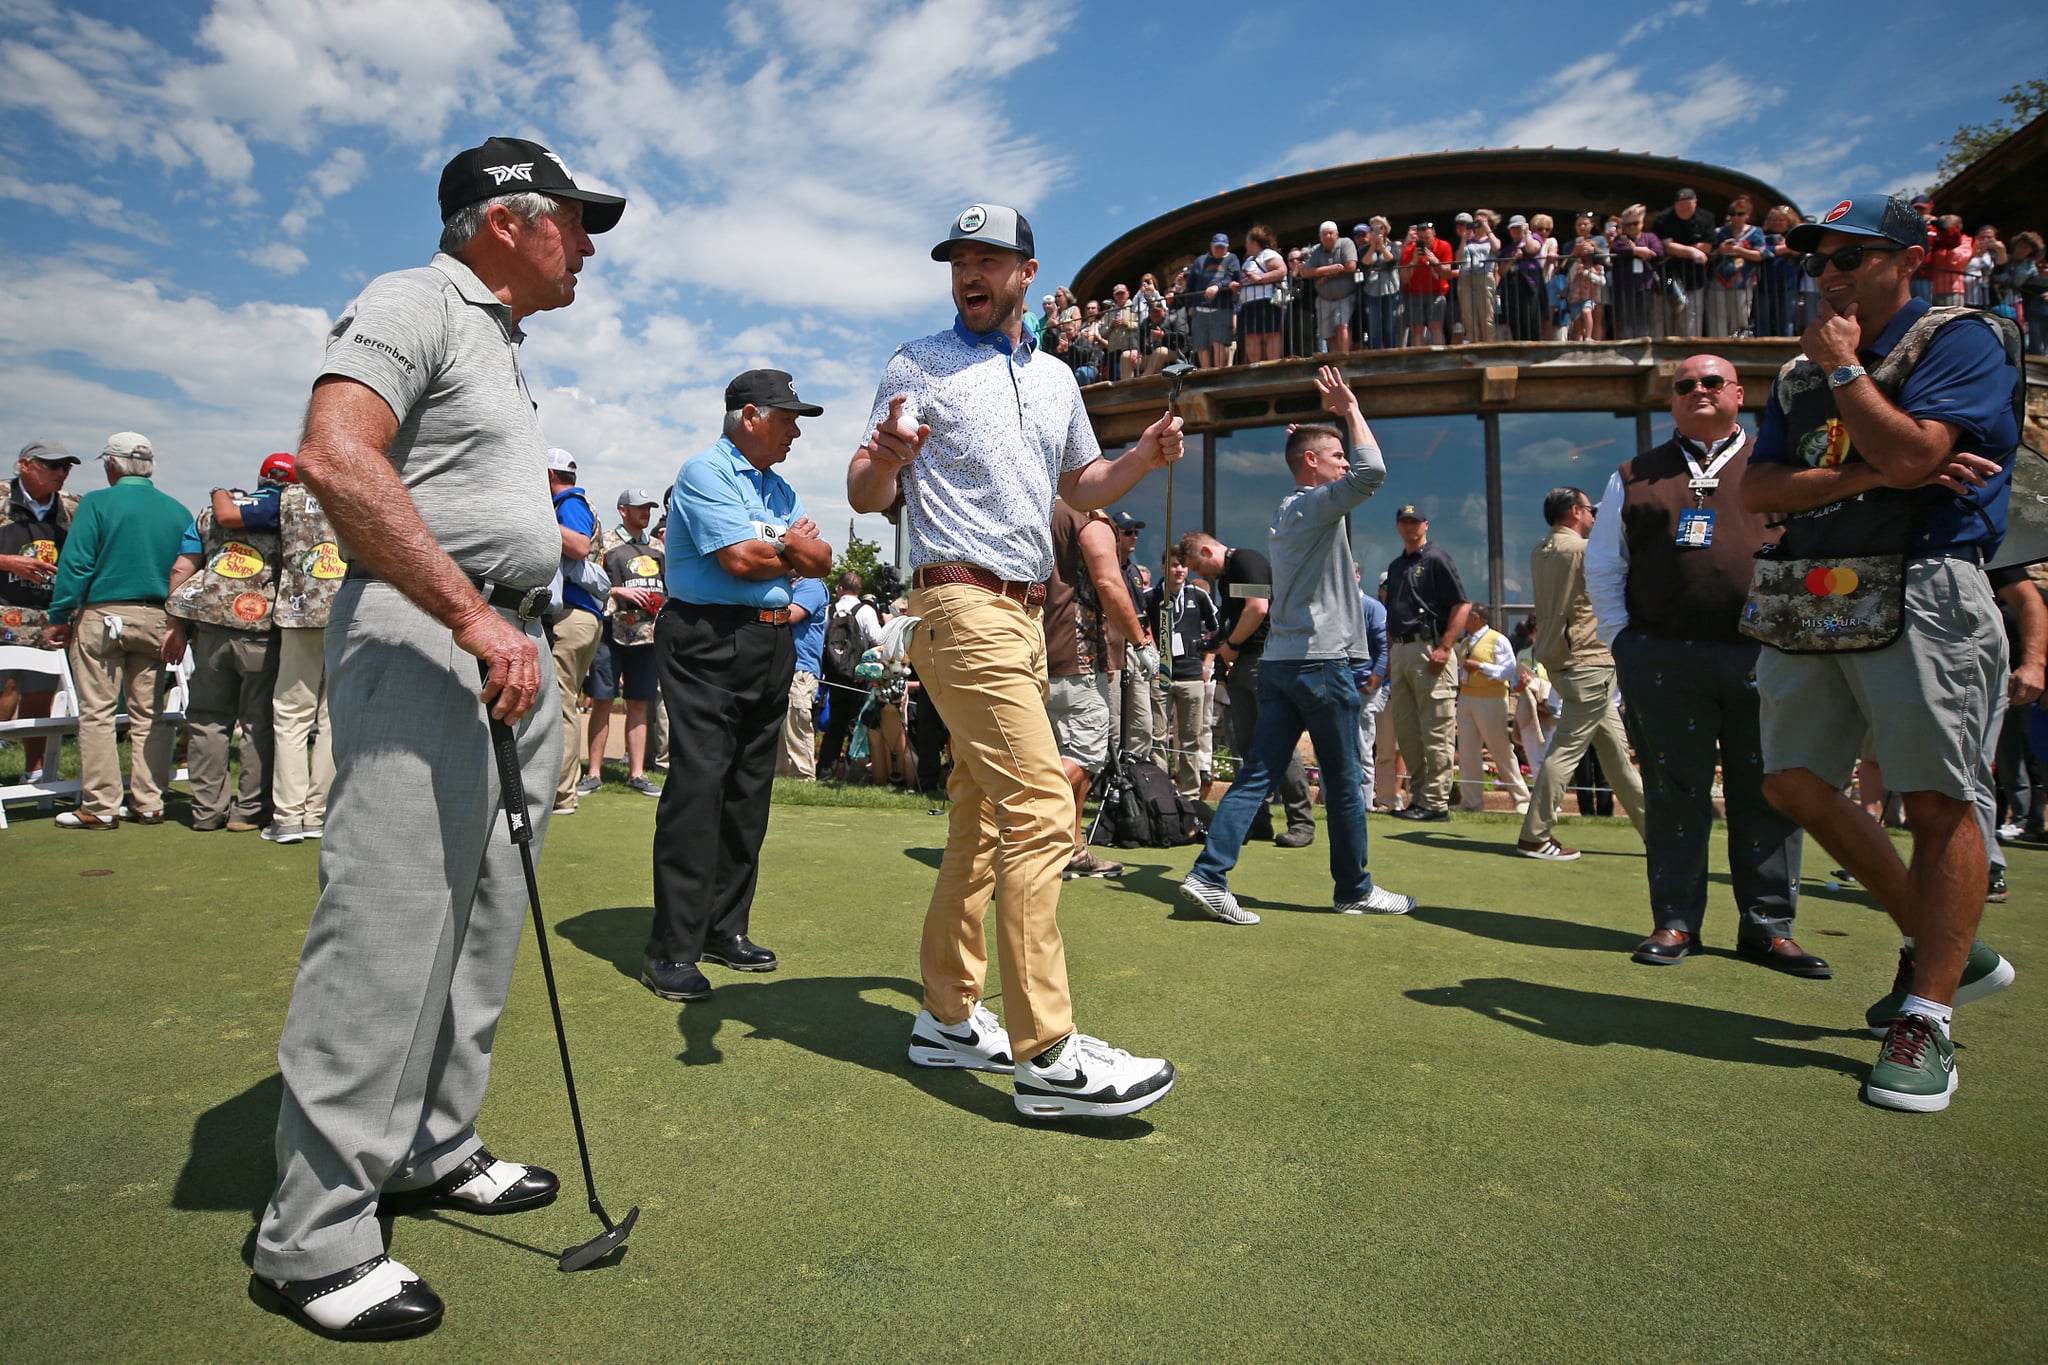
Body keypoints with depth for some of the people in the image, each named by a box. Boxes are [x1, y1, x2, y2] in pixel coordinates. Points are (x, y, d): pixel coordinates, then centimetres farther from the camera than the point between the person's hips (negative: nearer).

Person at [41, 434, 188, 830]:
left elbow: (75, 565, -9)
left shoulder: (98, 502, -5)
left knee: (97, 713, 1)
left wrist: (58, 618, -3)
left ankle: (100, 808, 3)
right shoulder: (177, 511, 7)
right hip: (155, 619, 4)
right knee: (148, 715, 9)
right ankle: (149, 804, 11)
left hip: (102, 616, -4)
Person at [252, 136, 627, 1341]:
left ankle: (433, 1149, 27)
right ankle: (316, 1239, 2)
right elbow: (335, 460, -22)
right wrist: (473, 618, -25)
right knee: (389, 930, -9)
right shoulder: (412, 305, -6)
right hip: (422, 644, -10)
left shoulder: (504, 346, 23)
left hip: (515, 647, 10)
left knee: (485, 922, 13)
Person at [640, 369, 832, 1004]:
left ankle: (726, 928, 18)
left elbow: (821, 560, 11)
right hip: (708, 641, -8)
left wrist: (777, 548, -8)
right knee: (697, 785, -10)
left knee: (750, 790, 8)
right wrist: (793, 552, 2)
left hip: (773, 642, 8)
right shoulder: (705, 472, -5)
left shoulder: (780, 490, 21)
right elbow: (743, 559, -17)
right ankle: (673, 950, -5)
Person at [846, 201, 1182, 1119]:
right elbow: (866, 498, -3)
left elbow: (1081, 486, 26)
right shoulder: (918, 366, 2)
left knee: (982, 819, 10)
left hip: (1026, 614, 8)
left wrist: (1145, 457, 7)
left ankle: (949, 1017, 20)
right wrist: (883, 461, -27)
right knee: (1041, 809, -17)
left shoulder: (1054, 378, 19)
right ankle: (1048, 1055, -14)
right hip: (962, 605, -7)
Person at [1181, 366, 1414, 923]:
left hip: (1279, 662, 8)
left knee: (1257, 773, 3)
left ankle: (1209, 876, -5)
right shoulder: (1314, 505, -9)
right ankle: (1356, 890, 17)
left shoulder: (1286, 513, 18)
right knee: (1344, 783, 5)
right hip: (1321, 660, -8)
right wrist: (1350, 409, -10)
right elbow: (1372, 470, -21)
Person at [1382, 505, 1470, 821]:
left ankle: (1436, 802, -4)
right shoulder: (1395, 566, 20)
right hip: (1400, 651, 8)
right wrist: (1389, 656, 16)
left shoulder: (1436, 559, -3)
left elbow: (1462, 605, -10)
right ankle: (1418, 796, 18)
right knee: (1405, 730, 10)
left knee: (1437, 731, -6)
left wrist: (1445, 648, -18)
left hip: (1429, 650, -8)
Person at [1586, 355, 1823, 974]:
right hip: (1663, 661, 0)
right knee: (1674, 791, 3)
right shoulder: (1635, 477, 16)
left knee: (1767, 793, 3)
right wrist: (1621, 641, 3)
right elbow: (1602, 566, 13)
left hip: (1764, 658, 0)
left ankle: (1768, 927, 12)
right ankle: (1675, 922, 10)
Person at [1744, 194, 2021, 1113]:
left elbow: (1907, 452, -17)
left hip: (1920, 592, -7)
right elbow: (1757, 489, 7)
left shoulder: (1960, 340, 1)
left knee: (1938, 801, -7)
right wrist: (1866, 474, -8)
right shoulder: (1800, 373, 19)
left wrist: (1843, 365, -4)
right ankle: (1946, 948, 22)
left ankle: (1926, 1018, 2)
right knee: (1794, 784, 5)